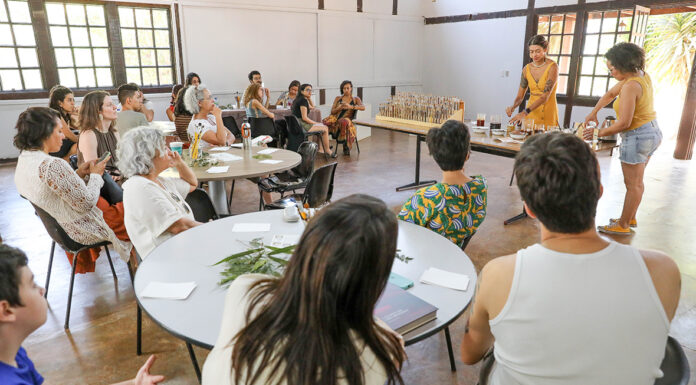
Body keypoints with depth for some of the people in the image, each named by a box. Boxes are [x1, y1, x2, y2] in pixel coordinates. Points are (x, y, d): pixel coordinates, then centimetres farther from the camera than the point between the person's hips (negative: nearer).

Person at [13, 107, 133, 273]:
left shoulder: (23, 160, -1)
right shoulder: (53, 165, -32)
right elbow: (86, 203, -25)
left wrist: (78, 174, 2)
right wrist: (95, 175, -11)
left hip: (60, 227, 9)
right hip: (85, 230, -9)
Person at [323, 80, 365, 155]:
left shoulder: (355, 99, 13)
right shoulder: (338, 98, 18)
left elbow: (363, 108, -6)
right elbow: (332, 111, 12)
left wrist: (351, 107, -21)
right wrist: (340, 107, -8)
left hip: (346, 119, -2)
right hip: (335, 118, 2)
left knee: (344, 122, -40)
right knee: (324, 123, -29)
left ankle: (346, 146, -24)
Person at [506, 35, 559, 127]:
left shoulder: (552, 67, -12)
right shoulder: (527, 69, 1)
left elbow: (545, 96, -22)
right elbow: (520, 97, 5)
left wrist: (525, 112, -33)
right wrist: (513, 107, -17)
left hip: (548, 114, -4)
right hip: (531, 114, 4)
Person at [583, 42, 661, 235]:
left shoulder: (631, 86, -23)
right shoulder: (642, 75, 6)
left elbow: (624, 123, -25)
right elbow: (611, 93, 18)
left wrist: (599, 132, -14)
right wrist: (593, 112, 12)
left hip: (638, 136, -10)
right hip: (652, 132, 10)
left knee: (632, 184, 2)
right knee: (636, 181, 21)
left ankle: (623, 225, 14)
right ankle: (630, 218, 35)